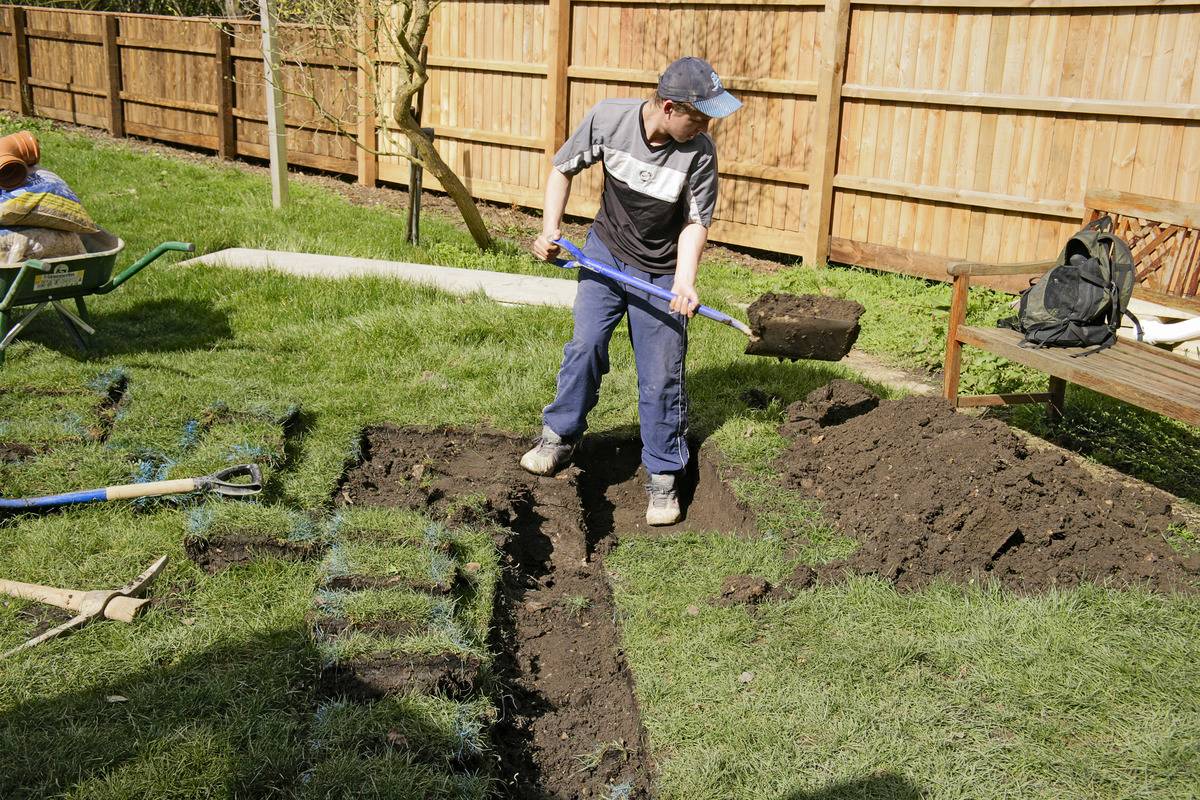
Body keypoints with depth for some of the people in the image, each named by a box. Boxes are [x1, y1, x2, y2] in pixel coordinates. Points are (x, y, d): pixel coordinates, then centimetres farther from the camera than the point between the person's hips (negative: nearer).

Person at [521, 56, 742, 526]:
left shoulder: (700, 152, -22)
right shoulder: (607, 118, -19)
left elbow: (696, 222, -13)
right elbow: (563, 169, -3)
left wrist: (684, 281, -27)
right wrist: (551, 230, -12)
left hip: (660, 272, -1)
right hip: (604, 253, 1)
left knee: (661, 377, 0)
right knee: (585, 346, -8)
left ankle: (663, 474, 14)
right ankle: (560, 436, 16)